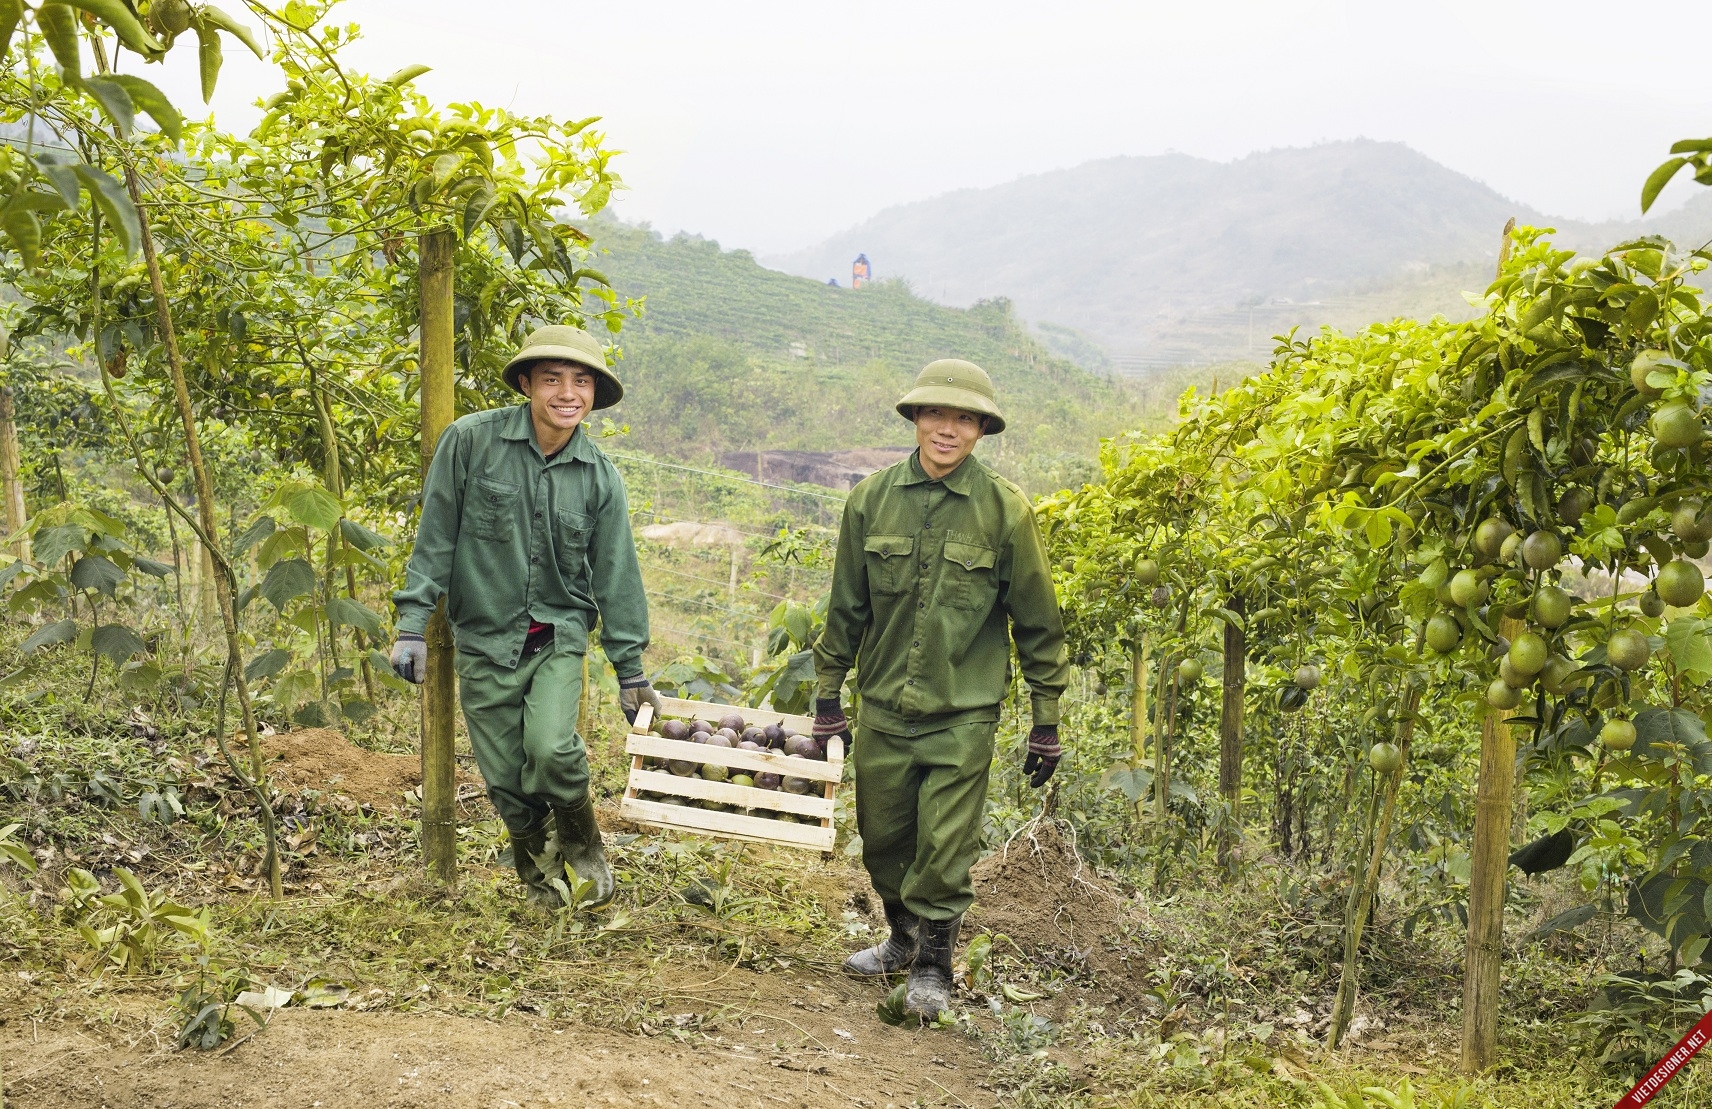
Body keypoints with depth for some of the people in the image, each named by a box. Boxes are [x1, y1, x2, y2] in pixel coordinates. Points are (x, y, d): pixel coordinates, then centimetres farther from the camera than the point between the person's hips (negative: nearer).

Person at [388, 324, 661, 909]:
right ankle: (540, 881, 31)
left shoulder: (601, 478, -2)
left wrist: (631, 670, 6)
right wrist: (412, 624, -7)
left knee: (550, 749, -22)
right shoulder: (471, 440, -8)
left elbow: (616, 576, 4)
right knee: (505, 779, 4)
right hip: (485, 639, 0)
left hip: (559, 636, 0)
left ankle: (582, 840, 9)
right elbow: (435, 537, -4)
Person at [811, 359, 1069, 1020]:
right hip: (883, 707, 3)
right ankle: (903, 938, 39)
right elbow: (846, 606, 9)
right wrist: (829, 694, 10)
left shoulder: (1006, 511, -7)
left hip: (963, 715, -3)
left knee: (944, 848, -2)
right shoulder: (871, 498, 0)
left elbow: (1037, 623, 0)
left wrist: (1046, 722, 1)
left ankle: (932, 967, 21)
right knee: (882, 837, 14)